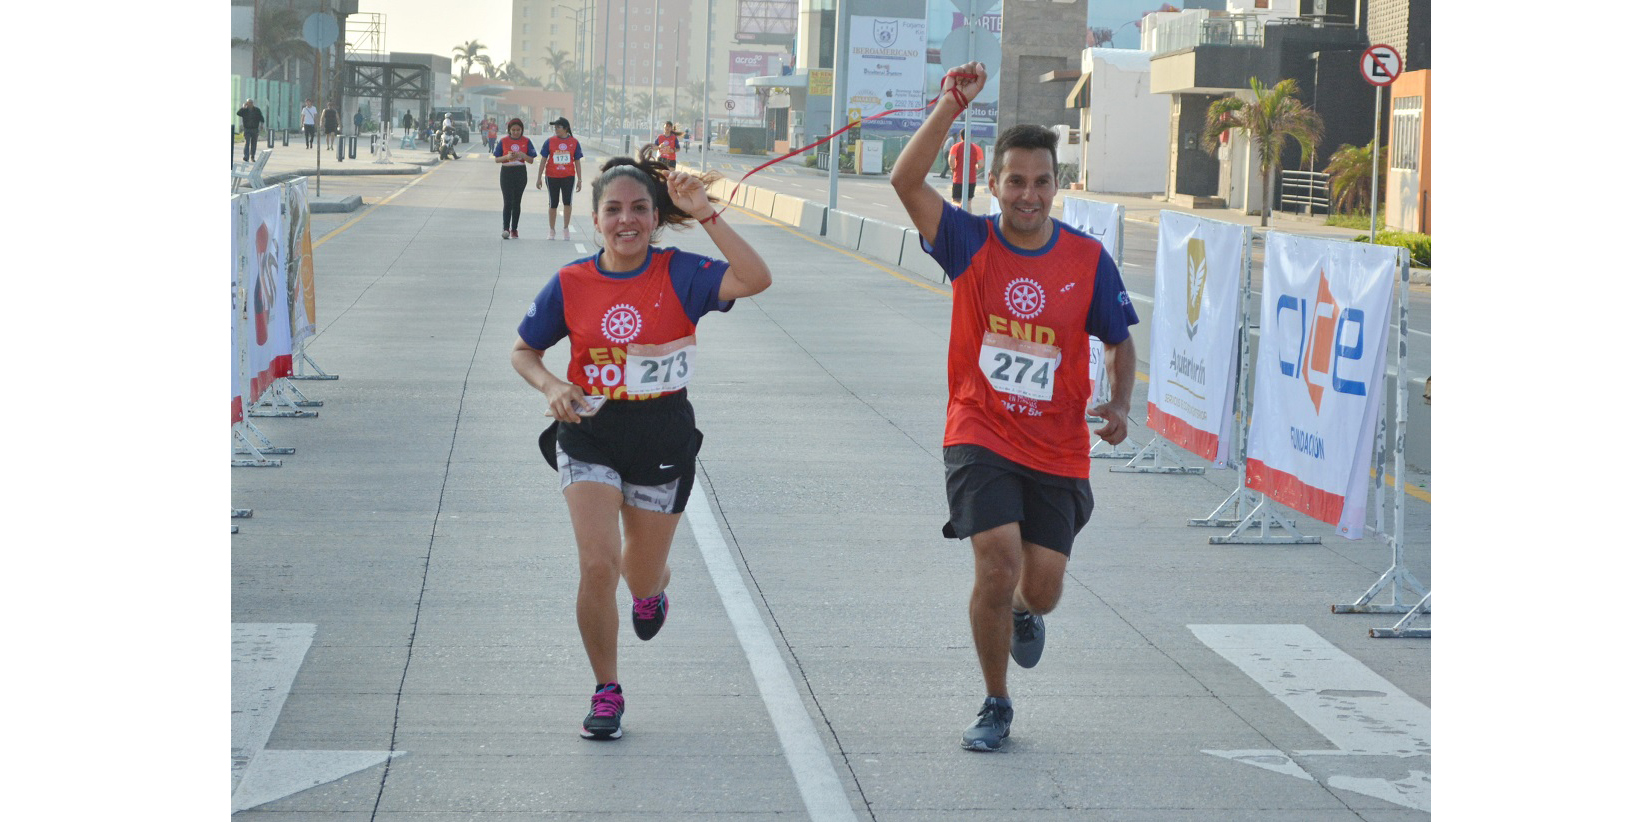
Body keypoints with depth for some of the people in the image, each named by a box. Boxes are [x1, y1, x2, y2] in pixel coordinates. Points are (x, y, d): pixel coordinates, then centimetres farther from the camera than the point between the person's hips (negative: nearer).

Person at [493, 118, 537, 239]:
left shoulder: (526, 141, 2)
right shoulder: (503, 141, 0)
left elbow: (531, 160, 2)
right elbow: (497, 159, 2)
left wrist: (522, 155, -17)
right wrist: (507, 157, -17)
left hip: (520, 173, 2)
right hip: (507, 173, -2)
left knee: (516, 202, 7)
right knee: (508, 201, -12)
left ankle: (514, 229, 13)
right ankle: (505, 228, -17)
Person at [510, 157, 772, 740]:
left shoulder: (678, 274, -9)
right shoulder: (571, 284, -4)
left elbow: (755, 279, -25)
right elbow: (523, 351, 8)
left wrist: (706, 215, -26)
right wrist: (551, 387, -13)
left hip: (662, 436, 0)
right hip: (589, 433, 0)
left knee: (642, 577, 12)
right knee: (597, 565, -15)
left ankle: (651, 590, 54)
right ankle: (606, 691, 5)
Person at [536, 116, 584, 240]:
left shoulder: (574, 142, 1)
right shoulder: (549, 142, 0)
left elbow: (577, 162, 6)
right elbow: (543, 160, 4)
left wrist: (579, 180, 4)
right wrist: (539, 178, 1)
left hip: (568, 176, 0)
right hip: (552, 177, 1)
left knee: (567, 201, -11)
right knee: (553, 203, 6)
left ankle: (566, 228, 6)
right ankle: (551, 230, 20)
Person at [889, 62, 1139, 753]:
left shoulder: (1088, 259, -1)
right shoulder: (970, 243, -5)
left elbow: (1120, 341, 10)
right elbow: (906, 181, -19)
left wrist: (1119, 404, -8)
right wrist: (951, 107, -26)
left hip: (1058, 449, 2)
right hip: (980, 438, -2)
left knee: (1040, 588, 0)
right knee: (997, 565, -17)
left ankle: (1023, 614, 42)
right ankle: (995, 706, 4)